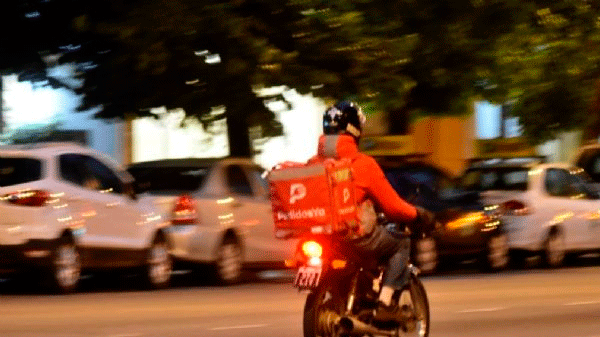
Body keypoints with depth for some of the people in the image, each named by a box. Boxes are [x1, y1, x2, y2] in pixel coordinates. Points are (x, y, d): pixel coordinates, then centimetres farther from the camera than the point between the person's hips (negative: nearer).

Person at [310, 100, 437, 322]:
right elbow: (391, 206, -6)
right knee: (401, 246, 14)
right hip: (358, 235, -6)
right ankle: (385, 303, -1)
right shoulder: (362, 164, -10)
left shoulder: (313, 164, 3)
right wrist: (416, 215, 13)